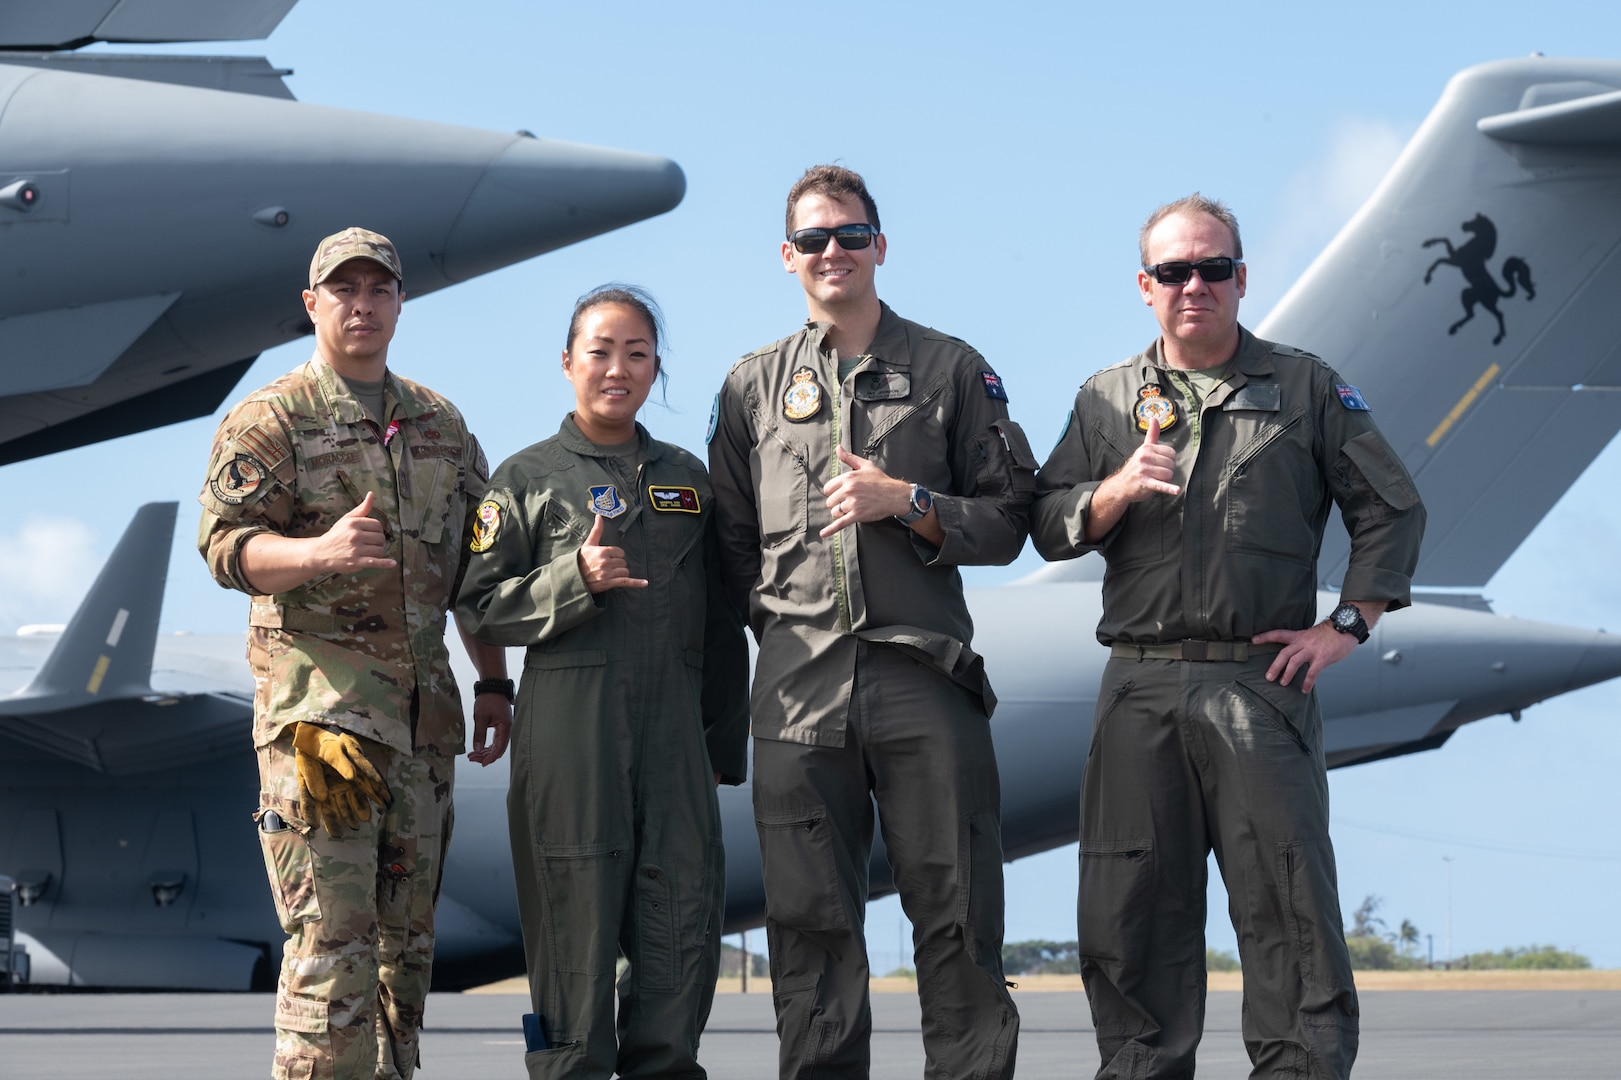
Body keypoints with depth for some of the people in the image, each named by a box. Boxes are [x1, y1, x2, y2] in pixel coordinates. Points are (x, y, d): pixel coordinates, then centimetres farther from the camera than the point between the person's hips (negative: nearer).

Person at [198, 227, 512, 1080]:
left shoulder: (441, 424, 16)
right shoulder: (270, 419, -2)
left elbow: (477, 562, 21)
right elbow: (225, 544, -12)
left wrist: (494, 681, 15)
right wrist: (321, 552, -31)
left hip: (423, 707, 6)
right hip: (318, 698, -6)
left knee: (407, 930, 10)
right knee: (331, 933, -12)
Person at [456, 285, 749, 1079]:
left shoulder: (687, 479, 16)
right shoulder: (526, 478, 5)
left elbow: (719, 625, 19)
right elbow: (479, 607, 0)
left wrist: (725, 742, 15)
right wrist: (573, 581, -14)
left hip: (674, 727, 3)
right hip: (569, 727, -3)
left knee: (686, 917, -2)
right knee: (578, 923, -4)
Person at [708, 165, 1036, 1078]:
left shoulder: (951, 370, 10)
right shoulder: (754, 386, 16)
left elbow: (1007, 520, 6)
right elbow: (731, 541, 17)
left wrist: (906, 503, -8)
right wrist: (778, 623, 5)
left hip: (926, 677, -2)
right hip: (799, 686, 2)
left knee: (960, 920, -3)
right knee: (811, 928, 1)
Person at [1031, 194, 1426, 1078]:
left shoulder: (1304, 389, 9)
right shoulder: (1106, 402, 15)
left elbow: (1390, 508, 10)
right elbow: (1049, 529, 9)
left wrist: (1347, 624, 2)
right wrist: (1121, 489, -10)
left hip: (1261, 686, -2)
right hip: (1139, 690, 2)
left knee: (1290, 910, -7)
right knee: (1129, 913, 2)